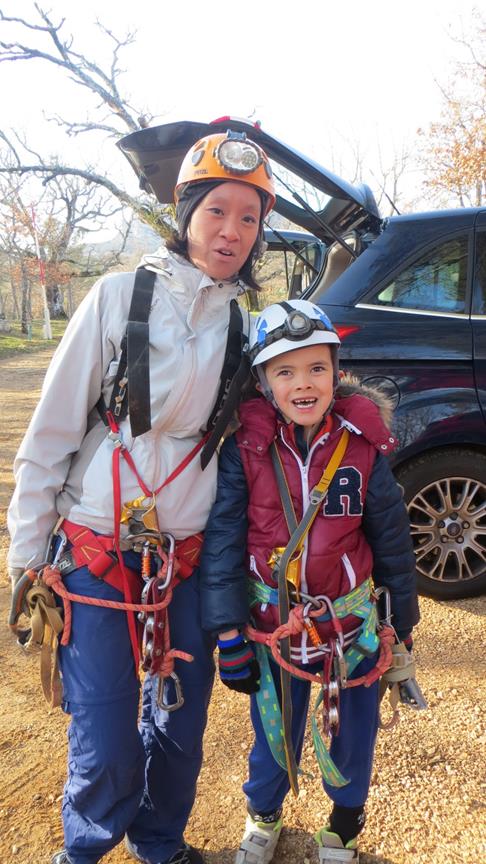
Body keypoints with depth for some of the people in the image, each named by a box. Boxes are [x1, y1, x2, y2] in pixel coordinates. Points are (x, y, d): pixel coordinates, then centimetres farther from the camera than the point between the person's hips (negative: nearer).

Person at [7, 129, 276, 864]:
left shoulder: (248, 322, 4)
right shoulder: (122, 295, -7)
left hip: (190, 557, 3)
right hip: (96, 552, -3)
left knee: (180, 729, 14)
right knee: (107, 749, 2)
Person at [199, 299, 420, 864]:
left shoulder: (363, 447, -11)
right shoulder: (244, 449, -15)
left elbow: (391, 542, -1)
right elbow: (223, 543, -11)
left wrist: (401, 625, 6)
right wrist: (229, 635, -9)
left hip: (354, 623, 1)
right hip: (271, 625, 0)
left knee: (354, 731, 19)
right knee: (274, 731, 19)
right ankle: (264, 813, 51)